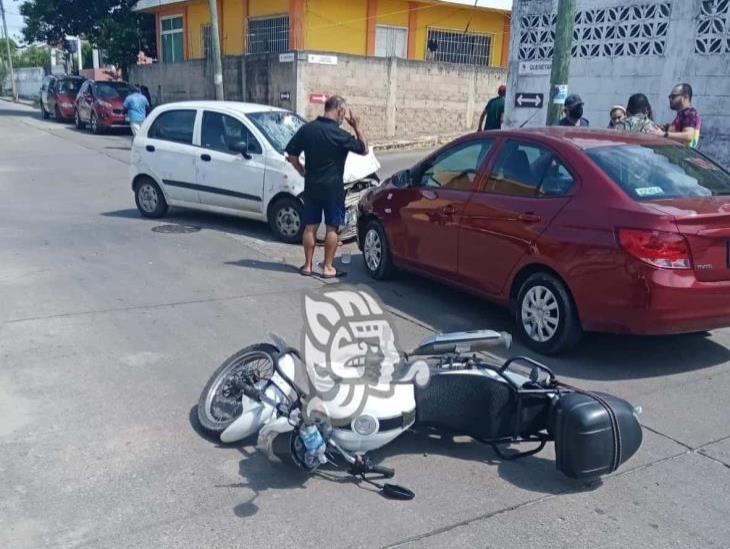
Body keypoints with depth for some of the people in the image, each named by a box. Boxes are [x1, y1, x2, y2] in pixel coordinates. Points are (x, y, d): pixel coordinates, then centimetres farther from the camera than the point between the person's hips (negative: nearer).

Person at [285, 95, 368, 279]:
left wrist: (303, 172, 13)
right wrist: (357, 126, 2)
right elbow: (364, 150, -3)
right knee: (332, 228, 5)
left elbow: (291, 155, 2)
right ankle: (328, 268, 9)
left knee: (310, 226, 11)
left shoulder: (307, 129, -1)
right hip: (333, 188, -4)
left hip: (311, 187, 4)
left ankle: (307, 266, 16)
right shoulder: (339, 135, -14)